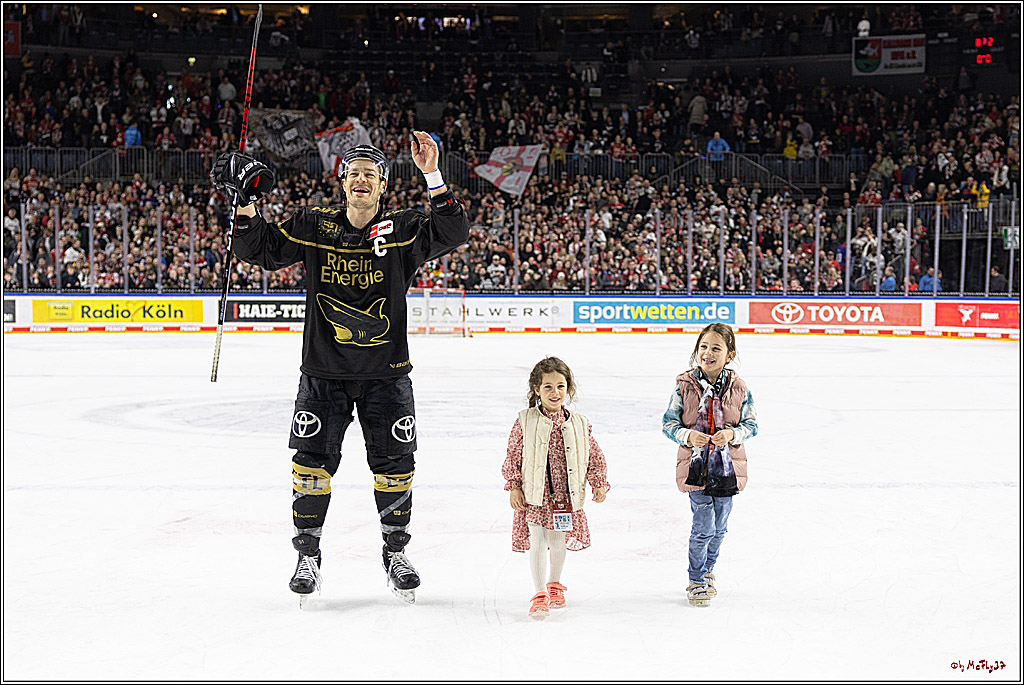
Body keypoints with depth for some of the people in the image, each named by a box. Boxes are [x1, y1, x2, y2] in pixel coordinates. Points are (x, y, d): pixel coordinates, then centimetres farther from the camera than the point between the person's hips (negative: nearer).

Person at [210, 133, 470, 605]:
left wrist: (432, 177, -29)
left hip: (386, 374, 0)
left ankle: (395, 553, 23)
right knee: (313, 462, 0)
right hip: (324, 372, 0)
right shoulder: (313, 227, 1)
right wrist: (245, 204, -10)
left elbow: (451, 234, -18)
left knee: (395, 467, 4)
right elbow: (261, 251, 4)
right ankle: (308, 554, 16)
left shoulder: (402, 230, -3)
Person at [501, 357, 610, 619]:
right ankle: (540, 594, 3)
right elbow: (513, 455, 0)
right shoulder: (525, 421, -6)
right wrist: (513, 486, -3)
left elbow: (594, 455, 8)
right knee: (537, 542, -7)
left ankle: (554, 584, 37)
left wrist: (599, 484, 0)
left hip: (566, 496, 2)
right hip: (534, 495, -2)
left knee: (559, 541, 13)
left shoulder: (578, 423, 0)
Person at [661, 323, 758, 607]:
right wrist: (688, 436, -21)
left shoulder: (738, 388, -4)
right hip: (696, 466, -2)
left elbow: (751, 424, 2)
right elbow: (668, 423, -2)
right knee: (704, 527, -4)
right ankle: (696, 581, 15)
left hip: (727, 467, 2)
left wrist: (732, 434, -17)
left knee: (719, 528, 14)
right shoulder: (685, 386, -7)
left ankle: (707, 571, 38)